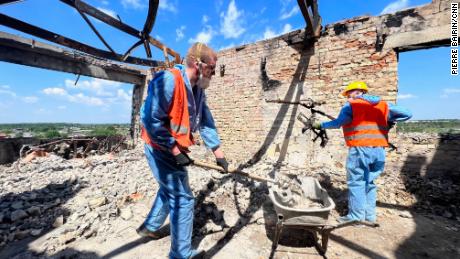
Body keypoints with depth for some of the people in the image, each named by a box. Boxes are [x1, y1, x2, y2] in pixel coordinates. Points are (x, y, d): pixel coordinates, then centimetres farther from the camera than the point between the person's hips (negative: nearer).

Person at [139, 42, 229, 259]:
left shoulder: (198, 90, 5)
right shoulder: (168, 80, -22)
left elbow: (206, 124, 5)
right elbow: (150, 120, -26)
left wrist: (219, 154, 3)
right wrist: (175, 151, -22)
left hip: (174, 150, 9)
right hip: (161, 149, -9)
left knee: (169, 190, 25)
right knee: (183, 199, -2)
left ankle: (150, 226, 50)